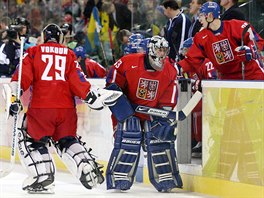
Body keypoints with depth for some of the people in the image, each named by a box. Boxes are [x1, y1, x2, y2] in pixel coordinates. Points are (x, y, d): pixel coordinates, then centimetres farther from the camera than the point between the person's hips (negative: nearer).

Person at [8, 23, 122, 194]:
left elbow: (22, 76, -3)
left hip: (40, 107, -3)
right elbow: (78, 81, 5)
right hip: (67, 109, 3)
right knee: (67, 141, 22)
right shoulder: (69, 54, 13)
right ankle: (87, 166, 3)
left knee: (31, 140, 12)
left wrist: (15, 98, -7)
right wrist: (93, 97, 10)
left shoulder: (33, 52, 9)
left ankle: (43, 179, -1)